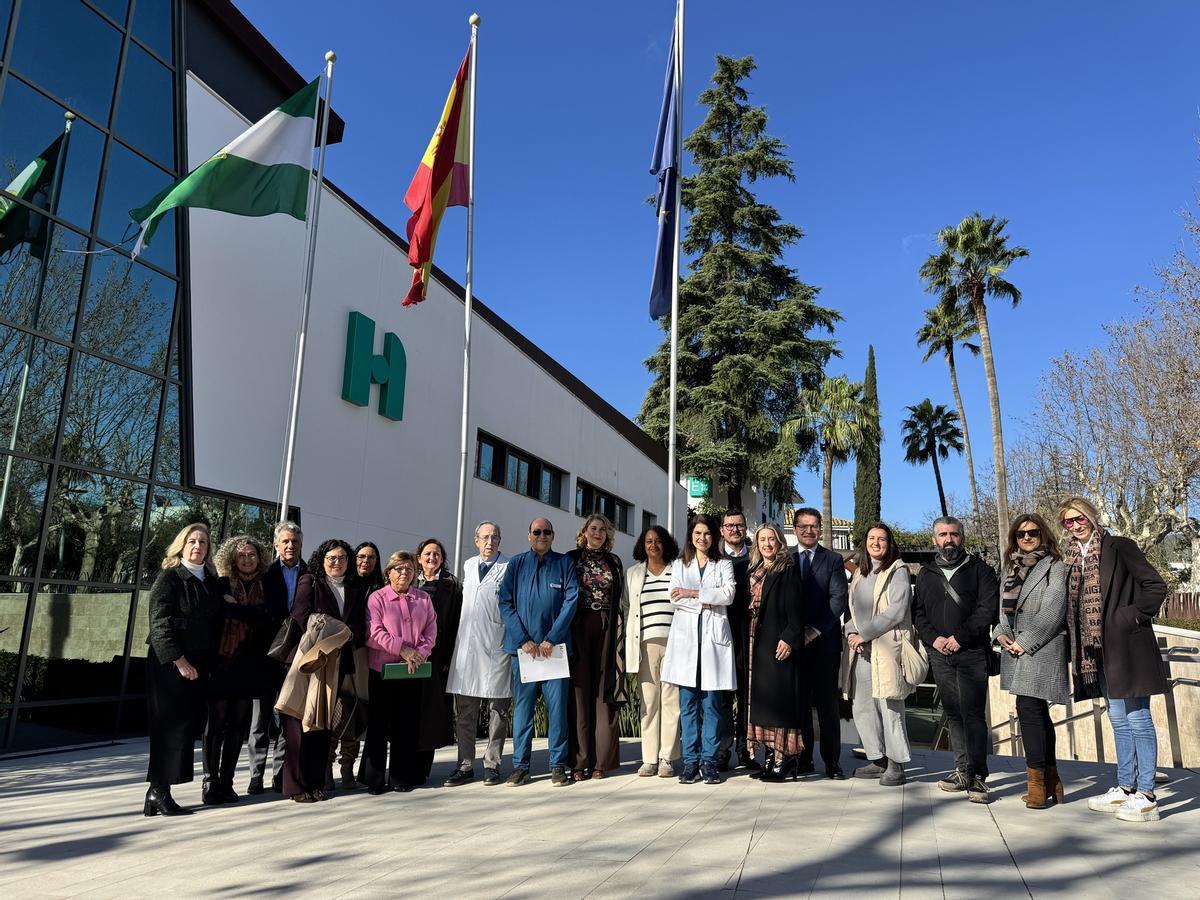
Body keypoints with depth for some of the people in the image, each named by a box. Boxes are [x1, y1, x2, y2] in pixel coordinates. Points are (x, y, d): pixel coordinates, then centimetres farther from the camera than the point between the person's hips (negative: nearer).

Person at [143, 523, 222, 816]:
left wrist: (210, 661, 8)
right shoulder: (170, 577, -5)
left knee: (189, 724, 5)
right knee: (171, 725, -6)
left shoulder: (211, 581, 12)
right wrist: (180, 661, -15)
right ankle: (158, 792, 2)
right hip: (170, 663, -6)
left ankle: (159, 792, 12)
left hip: (198, 663, 6)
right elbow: (160, 624, -12)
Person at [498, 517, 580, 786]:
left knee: (557, 706, 2)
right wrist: (523, 640, -8)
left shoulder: (564, 563, 6)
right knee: (522, 706, 5)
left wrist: (551, 639, -10)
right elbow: (505, 603, 2)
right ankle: (520, 766, 13)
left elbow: (571, 601, -2)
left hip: (555, 646, -1)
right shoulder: (516, 564, 8)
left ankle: (558, 766, 11)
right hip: (523, 646, 1)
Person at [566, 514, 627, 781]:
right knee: (580, 694, -2)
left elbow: (622, 600, 13)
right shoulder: (571, 559, 9)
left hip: (607, 629, 2)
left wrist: (621, 633, 4)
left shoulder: (614, 562, 14)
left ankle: (601, 760, 4)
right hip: (578, 629, -1)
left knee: (604, 694, -1)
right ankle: (579, 762, 1)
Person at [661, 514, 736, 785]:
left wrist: (692, 593, -9)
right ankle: (690, 762, 6)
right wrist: (708, 601, -7)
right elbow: (674, 598, 1)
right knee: (688, 702, 0)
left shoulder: (723, 565, 13)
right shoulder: (679, 565, 16)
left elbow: (728, 594, -5)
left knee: (712, 703, -1)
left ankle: (709, 761, 5)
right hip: (686, 635, 1)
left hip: (713, 635, -1)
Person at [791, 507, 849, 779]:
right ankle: (803, 759, 13)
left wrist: (815, 630, -13)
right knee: (799, 702, 5)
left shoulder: (833, 560, 6)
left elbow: (838, 598, -4)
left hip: (824, 640, -1)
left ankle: (832, 762, 9)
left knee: (828, 703, 2)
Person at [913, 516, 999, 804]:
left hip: (971, 653, -4)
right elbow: (918, 612, 12)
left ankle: (978, 776, -5)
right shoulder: (926, 574, 15)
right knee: (952, 713, 9)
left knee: (972, 713, -10)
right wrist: (933, 637, -5)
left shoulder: (979, 569, 3)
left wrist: (960, 636, -13)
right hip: (940, 654, 4)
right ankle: (962, 770, 18)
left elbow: (989, 607, -7)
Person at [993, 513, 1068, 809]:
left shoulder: (1054, 566, -2)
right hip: (1015, 649, 7)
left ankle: (1036, 780, -6)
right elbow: (1004, 606, 17)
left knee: (1028, 707, -14)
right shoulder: (1011, 567, 17)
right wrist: (1001, 633, 0)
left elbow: (1052, 611, -11)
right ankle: (1051, 782, 19)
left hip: (1041, 649, -7)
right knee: (1037, 711, 11)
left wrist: (1026, 641, -13)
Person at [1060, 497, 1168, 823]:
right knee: (1119, 721, 14)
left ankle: (1146, 796, 4)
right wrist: (1079, 646, 9)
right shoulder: (1073, 558, 12)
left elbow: (1156, 587, -10)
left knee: (1137, 719, -2)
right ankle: (1125, 789, 22)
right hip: (1096, 650, 7)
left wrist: (1130, 618, -14)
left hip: (1125, 646, -7)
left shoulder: (1119, 548, -7)